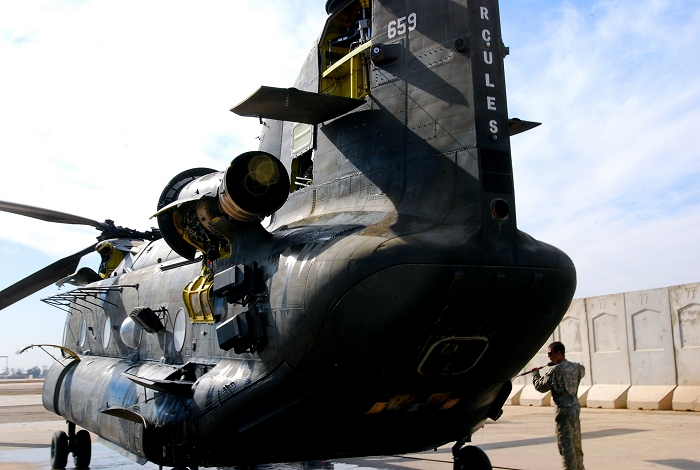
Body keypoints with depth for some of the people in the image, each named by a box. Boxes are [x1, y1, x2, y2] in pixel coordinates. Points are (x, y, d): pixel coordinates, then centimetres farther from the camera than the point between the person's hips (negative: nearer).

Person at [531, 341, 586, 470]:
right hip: (575, 408, 8)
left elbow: (541, 387, -8)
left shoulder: (555, 370, -13)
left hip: (564, 410, -8)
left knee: (565, 443, -5)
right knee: (576, 443, 18)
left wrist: (535, 373, 9)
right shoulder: (576, 367, 7)